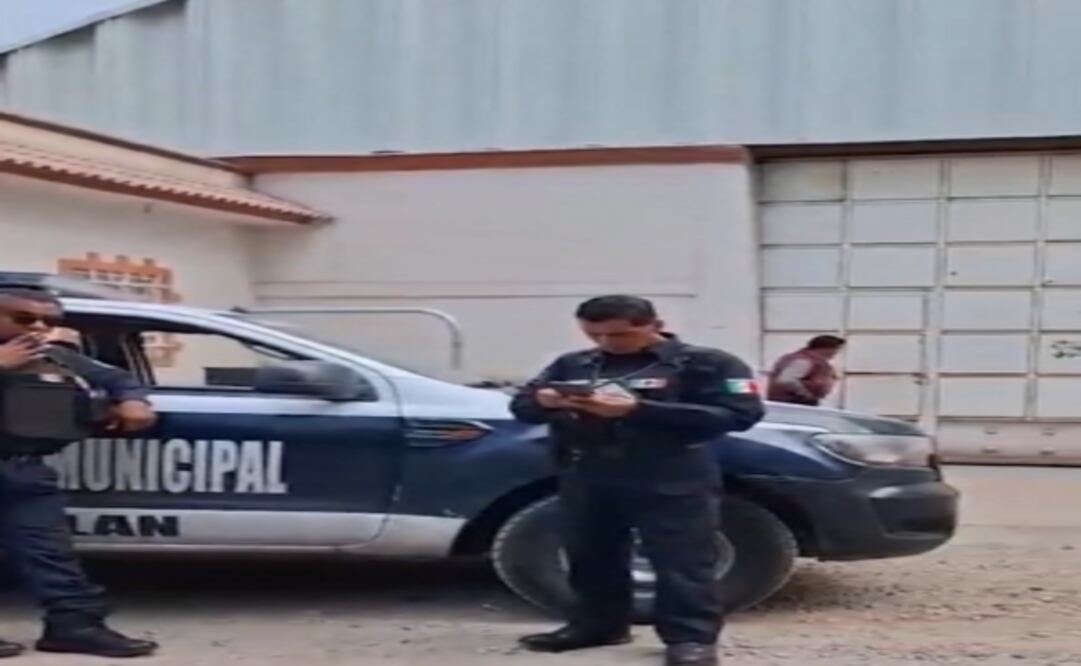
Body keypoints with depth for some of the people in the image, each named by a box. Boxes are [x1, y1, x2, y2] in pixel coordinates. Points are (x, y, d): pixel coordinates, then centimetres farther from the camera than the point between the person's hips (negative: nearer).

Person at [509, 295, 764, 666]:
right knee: (591, 558, 11)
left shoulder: (705, 363, -1)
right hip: (587, 480, 5)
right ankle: (598, 625, 27)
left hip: (672, 483, -5)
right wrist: (544, 401, -13)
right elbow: (521, 407, 16)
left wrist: (637, 409, -19)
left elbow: (740, 413, -14)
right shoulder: (571, 366, 14)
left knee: (682, 563, -6)